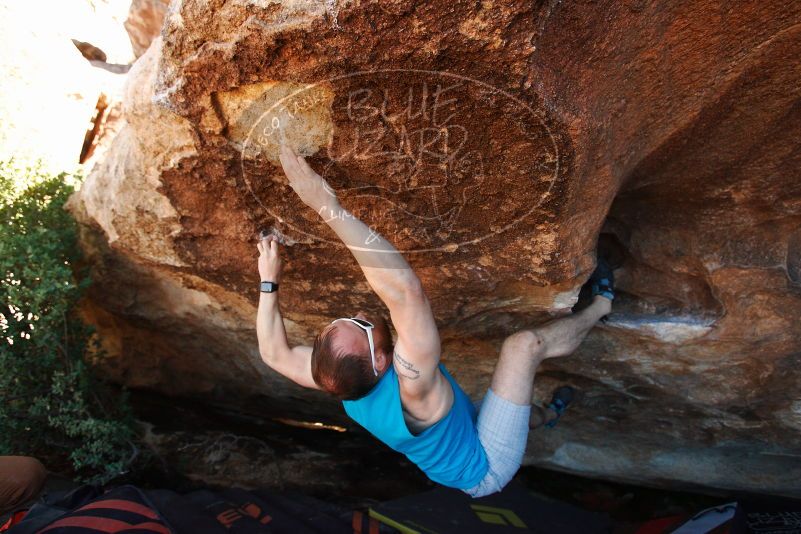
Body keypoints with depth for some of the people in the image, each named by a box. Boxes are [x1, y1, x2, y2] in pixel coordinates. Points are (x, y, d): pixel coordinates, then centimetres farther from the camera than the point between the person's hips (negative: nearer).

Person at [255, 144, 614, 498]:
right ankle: (599, 305, 12)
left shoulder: (345, 384, -22)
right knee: (524, 344, -15)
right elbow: (405, 290, -56)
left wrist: (269, 281, -9)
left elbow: (274, 354, -7)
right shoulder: (411, 384, -42)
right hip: (488, 467, -7)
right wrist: (330, 208, -59)